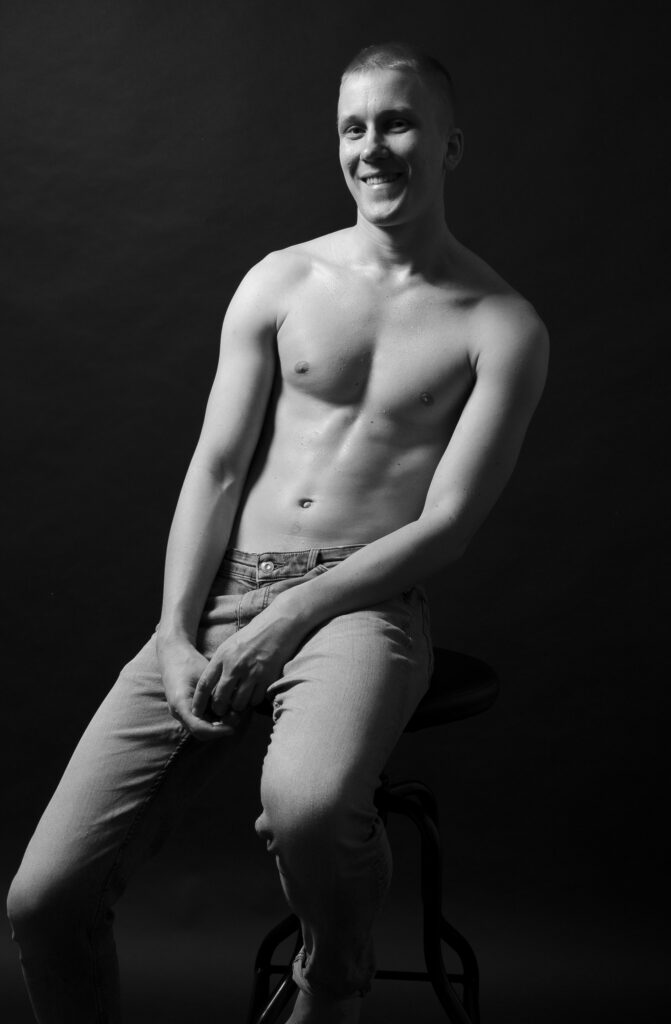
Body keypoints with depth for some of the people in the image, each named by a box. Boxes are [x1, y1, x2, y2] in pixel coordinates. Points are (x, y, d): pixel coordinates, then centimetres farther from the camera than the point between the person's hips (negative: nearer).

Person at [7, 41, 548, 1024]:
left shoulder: (502, 327, 3)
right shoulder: (279, 282, 12)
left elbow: (447, 523, -4)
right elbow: (216, 468, 7)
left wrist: (288, 617, -14)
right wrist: (176, 636, -6)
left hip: (363, 600, -3)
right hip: (219, 595, 3)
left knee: (306, 805, -37)